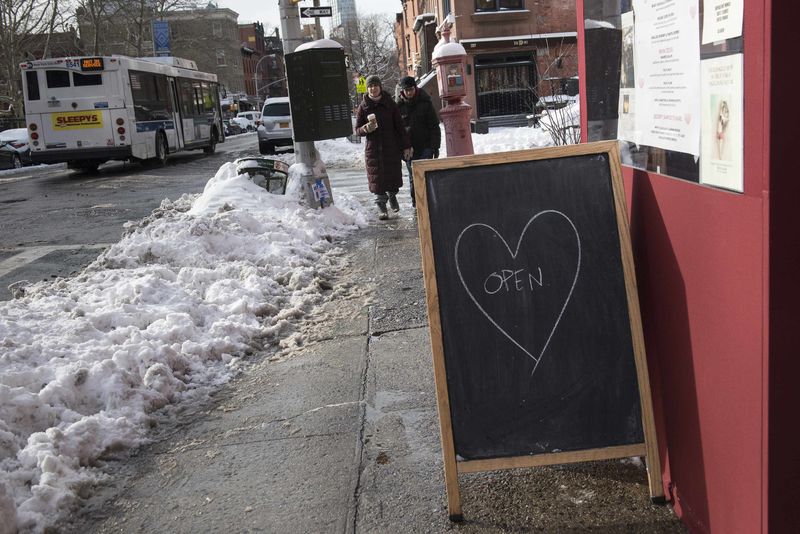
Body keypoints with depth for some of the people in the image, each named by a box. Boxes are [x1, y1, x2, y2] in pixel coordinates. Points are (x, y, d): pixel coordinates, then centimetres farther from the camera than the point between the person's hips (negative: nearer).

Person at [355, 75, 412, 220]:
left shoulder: (390, 104, 1)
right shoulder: (363, 106, 2)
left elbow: (399, 126, 3)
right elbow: (358, 129, 5)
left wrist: (406, 146, 0)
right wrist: (367, 128, -18)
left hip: (392, 147, 0)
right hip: (373, 148, 0)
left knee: (393, 174, 5)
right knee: (377, 177, -2)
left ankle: (392, 194, 34)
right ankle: (381, 205, 8)